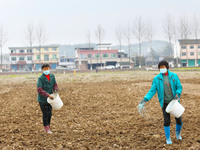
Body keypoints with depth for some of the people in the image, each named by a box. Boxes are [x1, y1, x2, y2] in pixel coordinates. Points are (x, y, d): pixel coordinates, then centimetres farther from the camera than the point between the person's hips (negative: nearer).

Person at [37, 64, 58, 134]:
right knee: (45, 114, 0)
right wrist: (48, 95, -27)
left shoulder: (52, 76, 2)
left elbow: (55, 84, 15)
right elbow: (39, 90, -22)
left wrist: (55, 90, -6)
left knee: (49, 114, 10)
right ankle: (46, 128, 13)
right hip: (42, 99, -5)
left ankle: (48, 127, 24)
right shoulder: (40, 78, -16)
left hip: (49, 99, 5)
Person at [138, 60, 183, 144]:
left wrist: (177, 94, -19)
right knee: (167, 121, -3)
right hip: (165, 103, -1)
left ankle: (178, 132, 38)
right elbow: (152, 90, -7)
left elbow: (179, 87, 1)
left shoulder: (174, 76, -2)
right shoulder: (157, 79, -4)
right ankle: (168, 138, 18)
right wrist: (145, 100, -19)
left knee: (179, 120, 4)